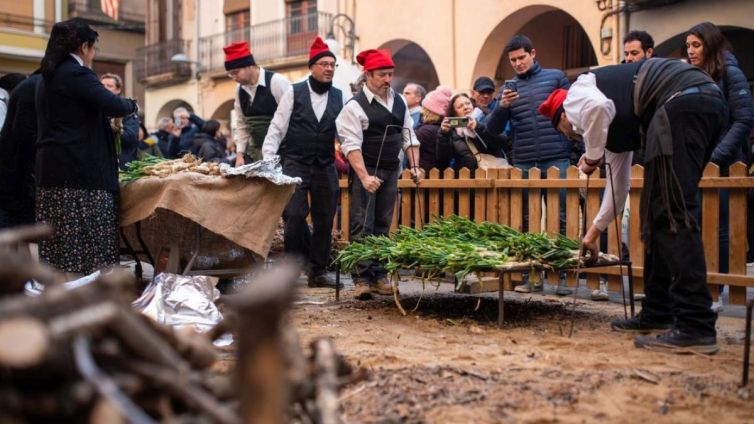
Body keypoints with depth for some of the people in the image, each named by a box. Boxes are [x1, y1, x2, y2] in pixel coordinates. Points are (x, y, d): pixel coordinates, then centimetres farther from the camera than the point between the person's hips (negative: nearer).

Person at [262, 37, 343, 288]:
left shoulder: (339, 97, 7)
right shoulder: (294, 93, 0)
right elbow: (277, 128, 0)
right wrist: (268, 159, -7)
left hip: (325, 168, 3)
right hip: (295, 165, -3)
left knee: (324, 221, 6)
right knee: (294, 214, -16)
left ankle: (318, 272, 18)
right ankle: (297, 258, 9)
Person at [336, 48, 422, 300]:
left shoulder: (399, 101, 10)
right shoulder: (355, 106, -9)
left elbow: (408, 137, 14)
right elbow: (352, 145, -16)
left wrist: (415, 167, 4)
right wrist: (365, 177, -25)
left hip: (391, 171, 6)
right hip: (365, 171, -5)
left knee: (382, 226, 8)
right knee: (363, 226, -5)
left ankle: (379, 276, 13)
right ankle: (362, 279, -2)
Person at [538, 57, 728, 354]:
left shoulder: (576, 93, 12)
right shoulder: (610, 124, 35)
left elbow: (598, 106, -15)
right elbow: (619, 182, 40)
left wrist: (592, 156, 0)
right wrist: (595, 231, 49)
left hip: (682, 102, -10)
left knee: (671, 213, -12)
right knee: (658, 210, 14)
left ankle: (696, 328, -15)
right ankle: (657, 313, 18)